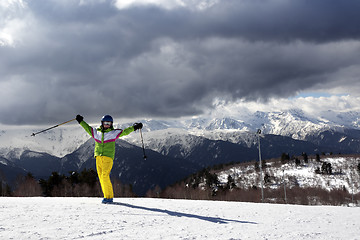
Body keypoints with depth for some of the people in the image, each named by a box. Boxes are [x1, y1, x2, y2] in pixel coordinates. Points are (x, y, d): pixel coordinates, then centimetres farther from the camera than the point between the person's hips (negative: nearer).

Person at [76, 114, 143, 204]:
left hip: (108, 157, -4)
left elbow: (124, 132, 5)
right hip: (98, 157, 4)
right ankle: (107, 196, 10)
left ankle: (109, 197, -10)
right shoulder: (96, 132, 16)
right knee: (101, 177, 3)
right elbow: (87, 128, 28)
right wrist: (81, 121, 30)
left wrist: (134, 127, -3)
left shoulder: (114, 133, 7)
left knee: (105, 176, -15)